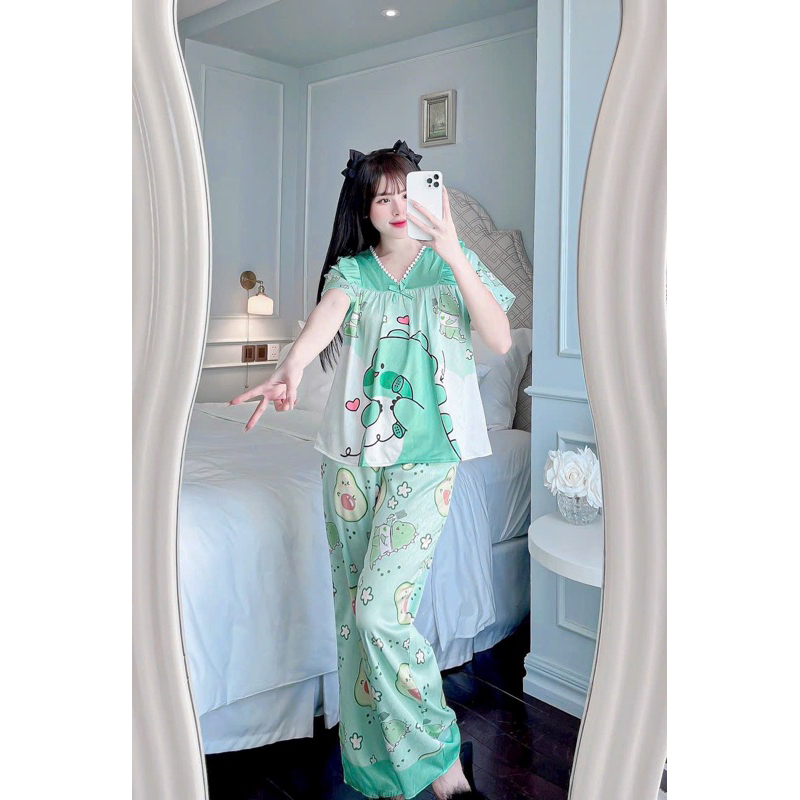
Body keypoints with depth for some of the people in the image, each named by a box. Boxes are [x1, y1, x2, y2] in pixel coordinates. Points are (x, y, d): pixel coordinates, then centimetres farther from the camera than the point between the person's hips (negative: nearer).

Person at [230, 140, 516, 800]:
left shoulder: (453, 262, 4)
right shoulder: (352, 270, 6)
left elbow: (501, 340, -12)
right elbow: (325, 318, -17)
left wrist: (453, 252, -20)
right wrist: (292, 367, -40)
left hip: (425, 456, -3)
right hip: (352, 453, 3)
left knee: (381, 610, -14)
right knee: (354, 613, 9)